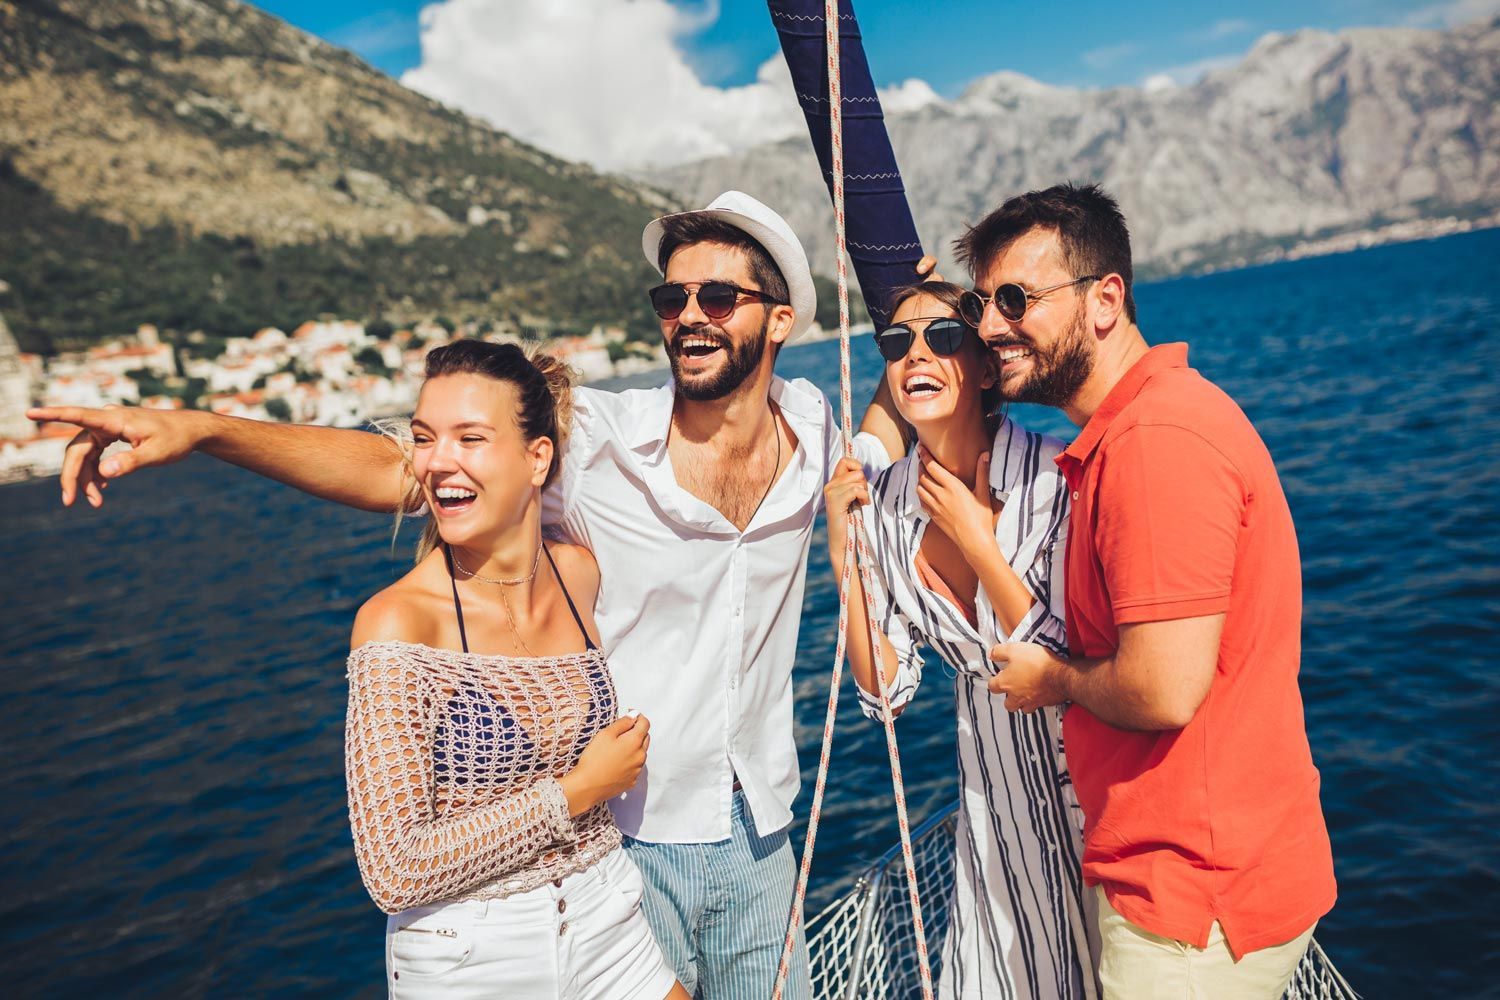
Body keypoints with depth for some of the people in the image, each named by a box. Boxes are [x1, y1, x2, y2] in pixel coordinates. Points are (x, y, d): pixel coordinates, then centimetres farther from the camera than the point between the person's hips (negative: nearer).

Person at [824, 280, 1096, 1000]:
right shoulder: (886, 502, -7)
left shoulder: (1056, 476, -20)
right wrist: (843, 554, -16)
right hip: (991, 787, 4)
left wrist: (977, 542, -24)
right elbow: (886, 691, -6)